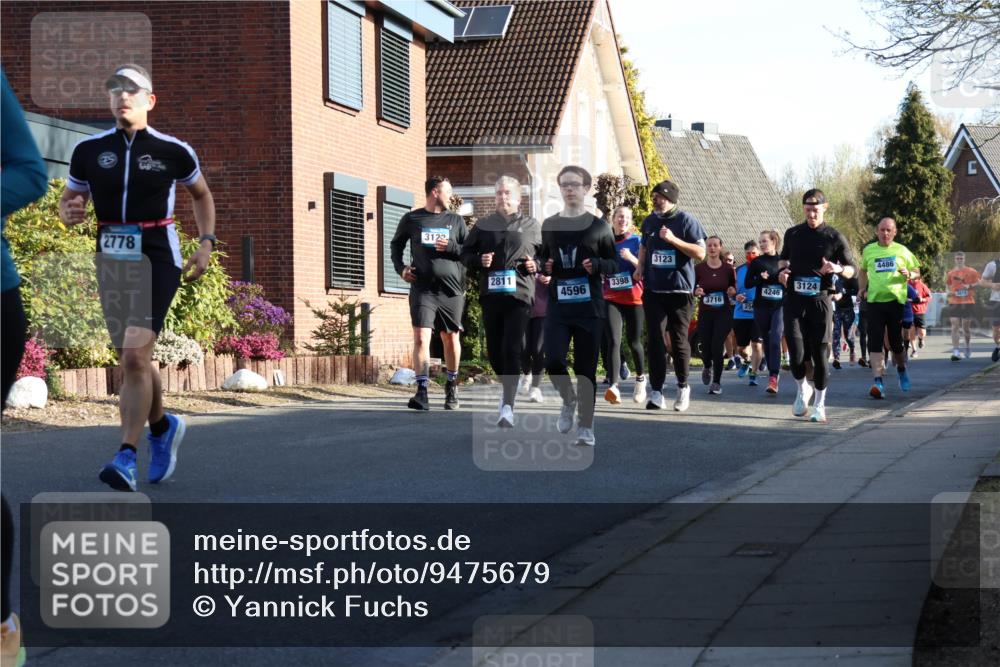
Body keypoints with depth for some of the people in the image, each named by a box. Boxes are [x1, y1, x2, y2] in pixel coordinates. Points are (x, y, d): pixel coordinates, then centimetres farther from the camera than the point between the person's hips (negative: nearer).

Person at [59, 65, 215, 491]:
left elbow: (201, 195, 16)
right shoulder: (89, 150, 3)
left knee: (134, 354, -19)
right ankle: (163, 427, 40)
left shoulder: (173, 151, -1)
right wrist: (70, 213, -11)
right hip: (112, 260, 4)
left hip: (157, 259, -4)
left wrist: (206, 244, 4)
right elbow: (69, 201, 13)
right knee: (131, 360, 13)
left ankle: (127, 457, -20)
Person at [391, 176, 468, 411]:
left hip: (452, 289, 2)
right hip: (423, 289, -2)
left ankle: (452, 385, 30)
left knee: (451, 338, 11)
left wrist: (451, 247, -8)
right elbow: (396, 244, 21)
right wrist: (400, 267, 5)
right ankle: (422, 392, -18)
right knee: (421, 337, -14)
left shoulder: (456, 221, 11)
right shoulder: (411, 219, 7)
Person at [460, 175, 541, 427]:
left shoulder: (532, 226, 10)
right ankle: (508, 387, 34)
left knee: (512, 350, -14)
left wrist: (537, 265, -4)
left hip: (519, 295, -3)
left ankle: (508, 406, -17)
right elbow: (466, 254, 16)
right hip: (490, 294, 3)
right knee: (494, 350, 8)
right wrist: (479, 261, -5)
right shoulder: (483, 225, 13)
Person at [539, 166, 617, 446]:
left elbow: (615, 264, 5)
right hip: (558, 307, 2)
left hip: (590, 308, -2)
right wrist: (543, 265, 0)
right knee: (553, 361, -14)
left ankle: (586, 427, 12)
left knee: (585, 368, 0)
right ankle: (569, 399, 17)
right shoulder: (549, 225, 10)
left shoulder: (598, 226, 2)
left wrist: (597, 265, -15)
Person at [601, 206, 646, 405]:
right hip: (611, 299, 1)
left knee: (634, 342, 11)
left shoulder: (636, 241, 1)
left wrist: (631, 258, -19)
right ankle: (614, 387, -26)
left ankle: (640, 378, 36)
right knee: (613, 342, -16)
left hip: (634, 298, -1)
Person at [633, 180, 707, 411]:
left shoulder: (686, 220, -5)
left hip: (680, 290, -4)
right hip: (653, 290, 4)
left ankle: (683, 386, 22)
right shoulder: (649, 221, 10)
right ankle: (656, 391, -4)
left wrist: (673, 239, -19)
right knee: (654, 340, -4)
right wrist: (640, 266, 9)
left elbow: (700, 253, -10)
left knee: (679, 340, 4)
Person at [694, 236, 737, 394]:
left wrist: (733, 291, -11)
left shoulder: (728, 269, 1)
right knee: (706, 347, 3)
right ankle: (707, 367, 39)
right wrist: (696, 292, -17)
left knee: (717, 347, -11)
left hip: (723, 313, -1)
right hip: (705, 313, 1)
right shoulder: (699, 268, -1)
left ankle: (716, 382, 0)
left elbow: (734, 289, 11)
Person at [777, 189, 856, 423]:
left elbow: (851, 269, 6)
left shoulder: (834, 237, 1)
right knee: (796, 352, -9)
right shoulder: (792, 234, 10)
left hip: (820, 300, -2)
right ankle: (802, 389, 19)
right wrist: (783, 270, 5)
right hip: (794, 300, 2)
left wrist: (838, 269, -16)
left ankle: (820, 404, 12)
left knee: (820, 353, 0)